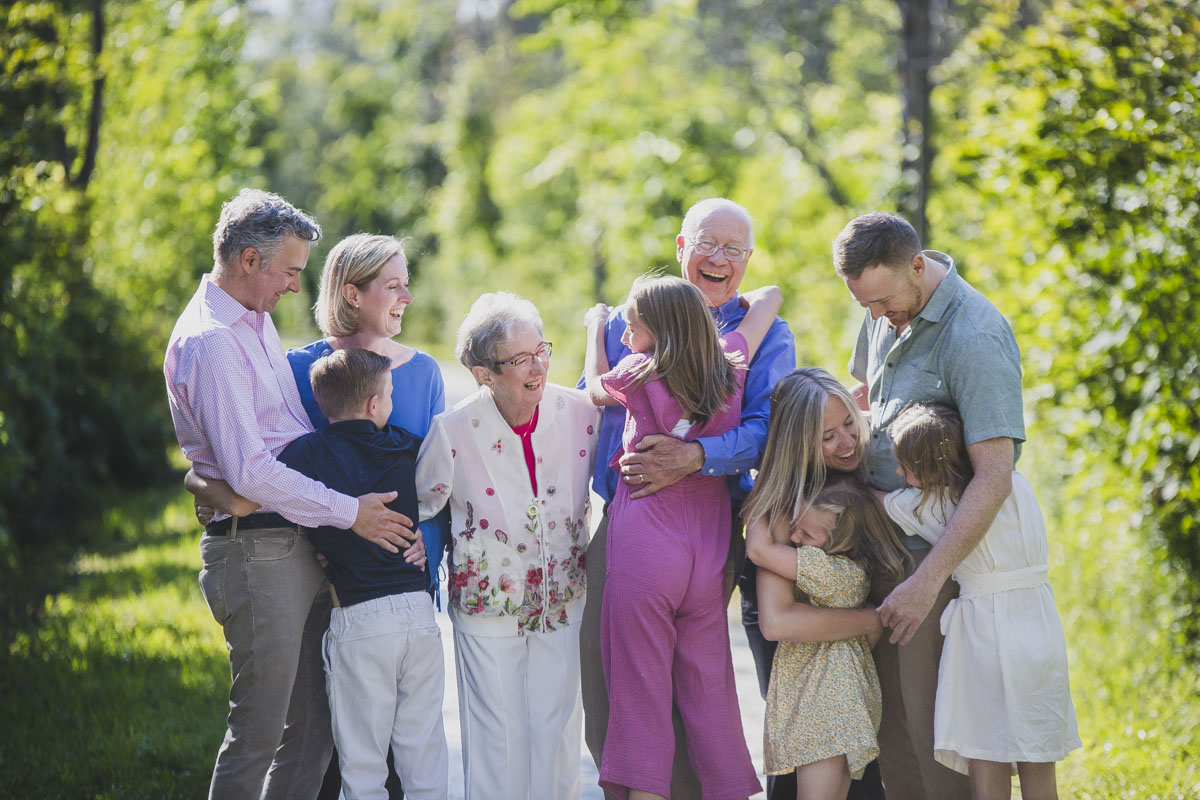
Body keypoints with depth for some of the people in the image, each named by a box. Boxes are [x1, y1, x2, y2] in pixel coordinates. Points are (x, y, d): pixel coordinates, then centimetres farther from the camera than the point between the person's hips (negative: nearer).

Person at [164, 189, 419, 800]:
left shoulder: (257, 320, 16)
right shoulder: (210, 342, -15)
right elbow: (250, 473, -20)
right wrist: (349, 512, -14)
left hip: (300, 543, 9)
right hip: (255, 549, -9)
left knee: (312, 728, 11)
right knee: (259, 731, -4)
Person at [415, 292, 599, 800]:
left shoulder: (580, 413, -9)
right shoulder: (454, 430, -15)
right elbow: (419, 508, 2)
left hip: (562, 600, 2)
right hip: (487, 603, -2)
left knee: (558, 729, 7)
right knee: (499, 735, 2)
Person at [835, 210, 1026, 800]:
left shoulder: (975, 338, -21)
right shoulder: (886, 313, 7)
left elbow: (994, 477, -26)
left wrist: (927, 581, -28)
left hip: (943, 545, -8)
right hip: (883, 536, 8)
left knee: (932, 719, -7)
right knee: (889, 714, 10)